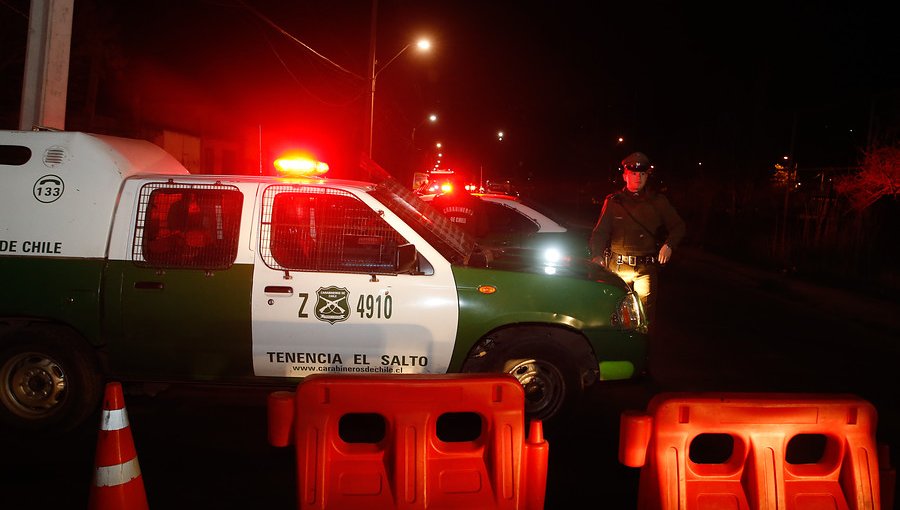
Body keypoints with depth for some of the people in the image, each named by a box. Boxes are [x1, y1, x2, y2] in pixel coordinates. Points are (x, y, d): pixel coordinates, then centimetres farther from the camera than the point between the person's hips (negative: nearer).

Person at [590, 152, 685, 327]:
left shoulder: (657, 201, 8)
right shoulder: (613, 201, 7)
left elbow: (678, 226, 15)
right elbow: (599, 232, 4)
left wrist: (669, 245, -4)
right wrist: (597, 255, -14)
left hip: (646, 268, 0)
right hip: (618, 268, 1)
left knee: (644, 316, -5)